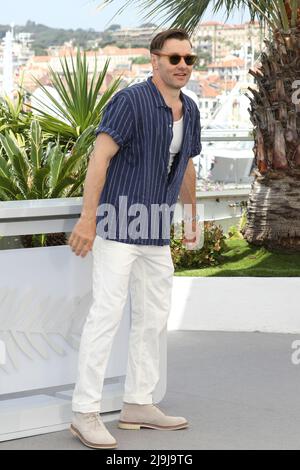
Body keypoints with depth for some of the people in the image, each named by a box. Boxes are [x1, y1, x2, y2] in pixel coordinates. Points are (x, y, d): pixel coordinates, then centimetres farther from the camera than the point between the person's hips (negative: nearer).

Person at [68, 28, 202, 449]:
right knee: (107, 313, -11)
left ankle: (138, 405, 21)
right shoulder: (130, 101, -12)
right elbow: (100, 158, -19)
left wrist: (192, 219, 26)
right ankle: (85, 412, -6)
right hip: (118, 225, -8)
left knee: (153, 319, 11)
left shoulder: (189, 110, 10)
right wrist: (88, 219, -25)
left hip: (156, 233, 8)